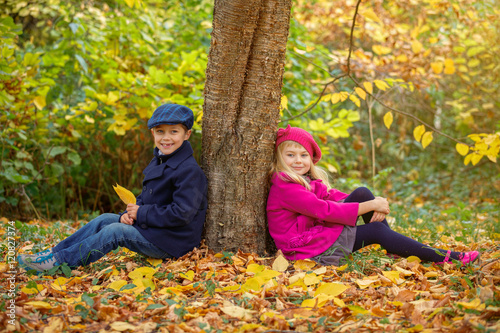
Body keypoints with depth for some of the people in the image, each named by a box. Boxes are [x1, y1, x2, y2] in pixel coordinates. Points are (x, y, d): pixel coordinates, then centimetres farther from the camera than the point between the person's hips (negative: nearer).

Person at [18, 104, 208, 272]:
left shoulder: (189, 171, -20)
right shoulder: (158, 162, 12)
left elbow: (182, 213, -26)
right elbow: (144, 198, 19)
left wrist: (142, 214, -18)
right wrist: (130, 213, -4)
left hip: (171, 242, -9)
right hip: (151, 228, 9)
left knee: (115, 231, -18)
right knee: (104, 220, 3)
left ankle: (58, 262, -13)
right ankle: (54, 252, 4)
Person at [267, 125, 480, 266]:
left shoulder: (309, 181, 14)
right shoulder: (285, 188, -19)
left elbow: (332, 196, 5)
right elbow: (325, 210, -23)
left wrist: (374, 204, -13)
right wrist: (370, 206, -19)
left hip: (317, 234, 9)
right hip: (309, 251, -9)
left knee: (361, 193, -4)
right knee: (376, 231, -12)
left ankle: (396, 249, 1)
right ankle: (443, 258, -7)